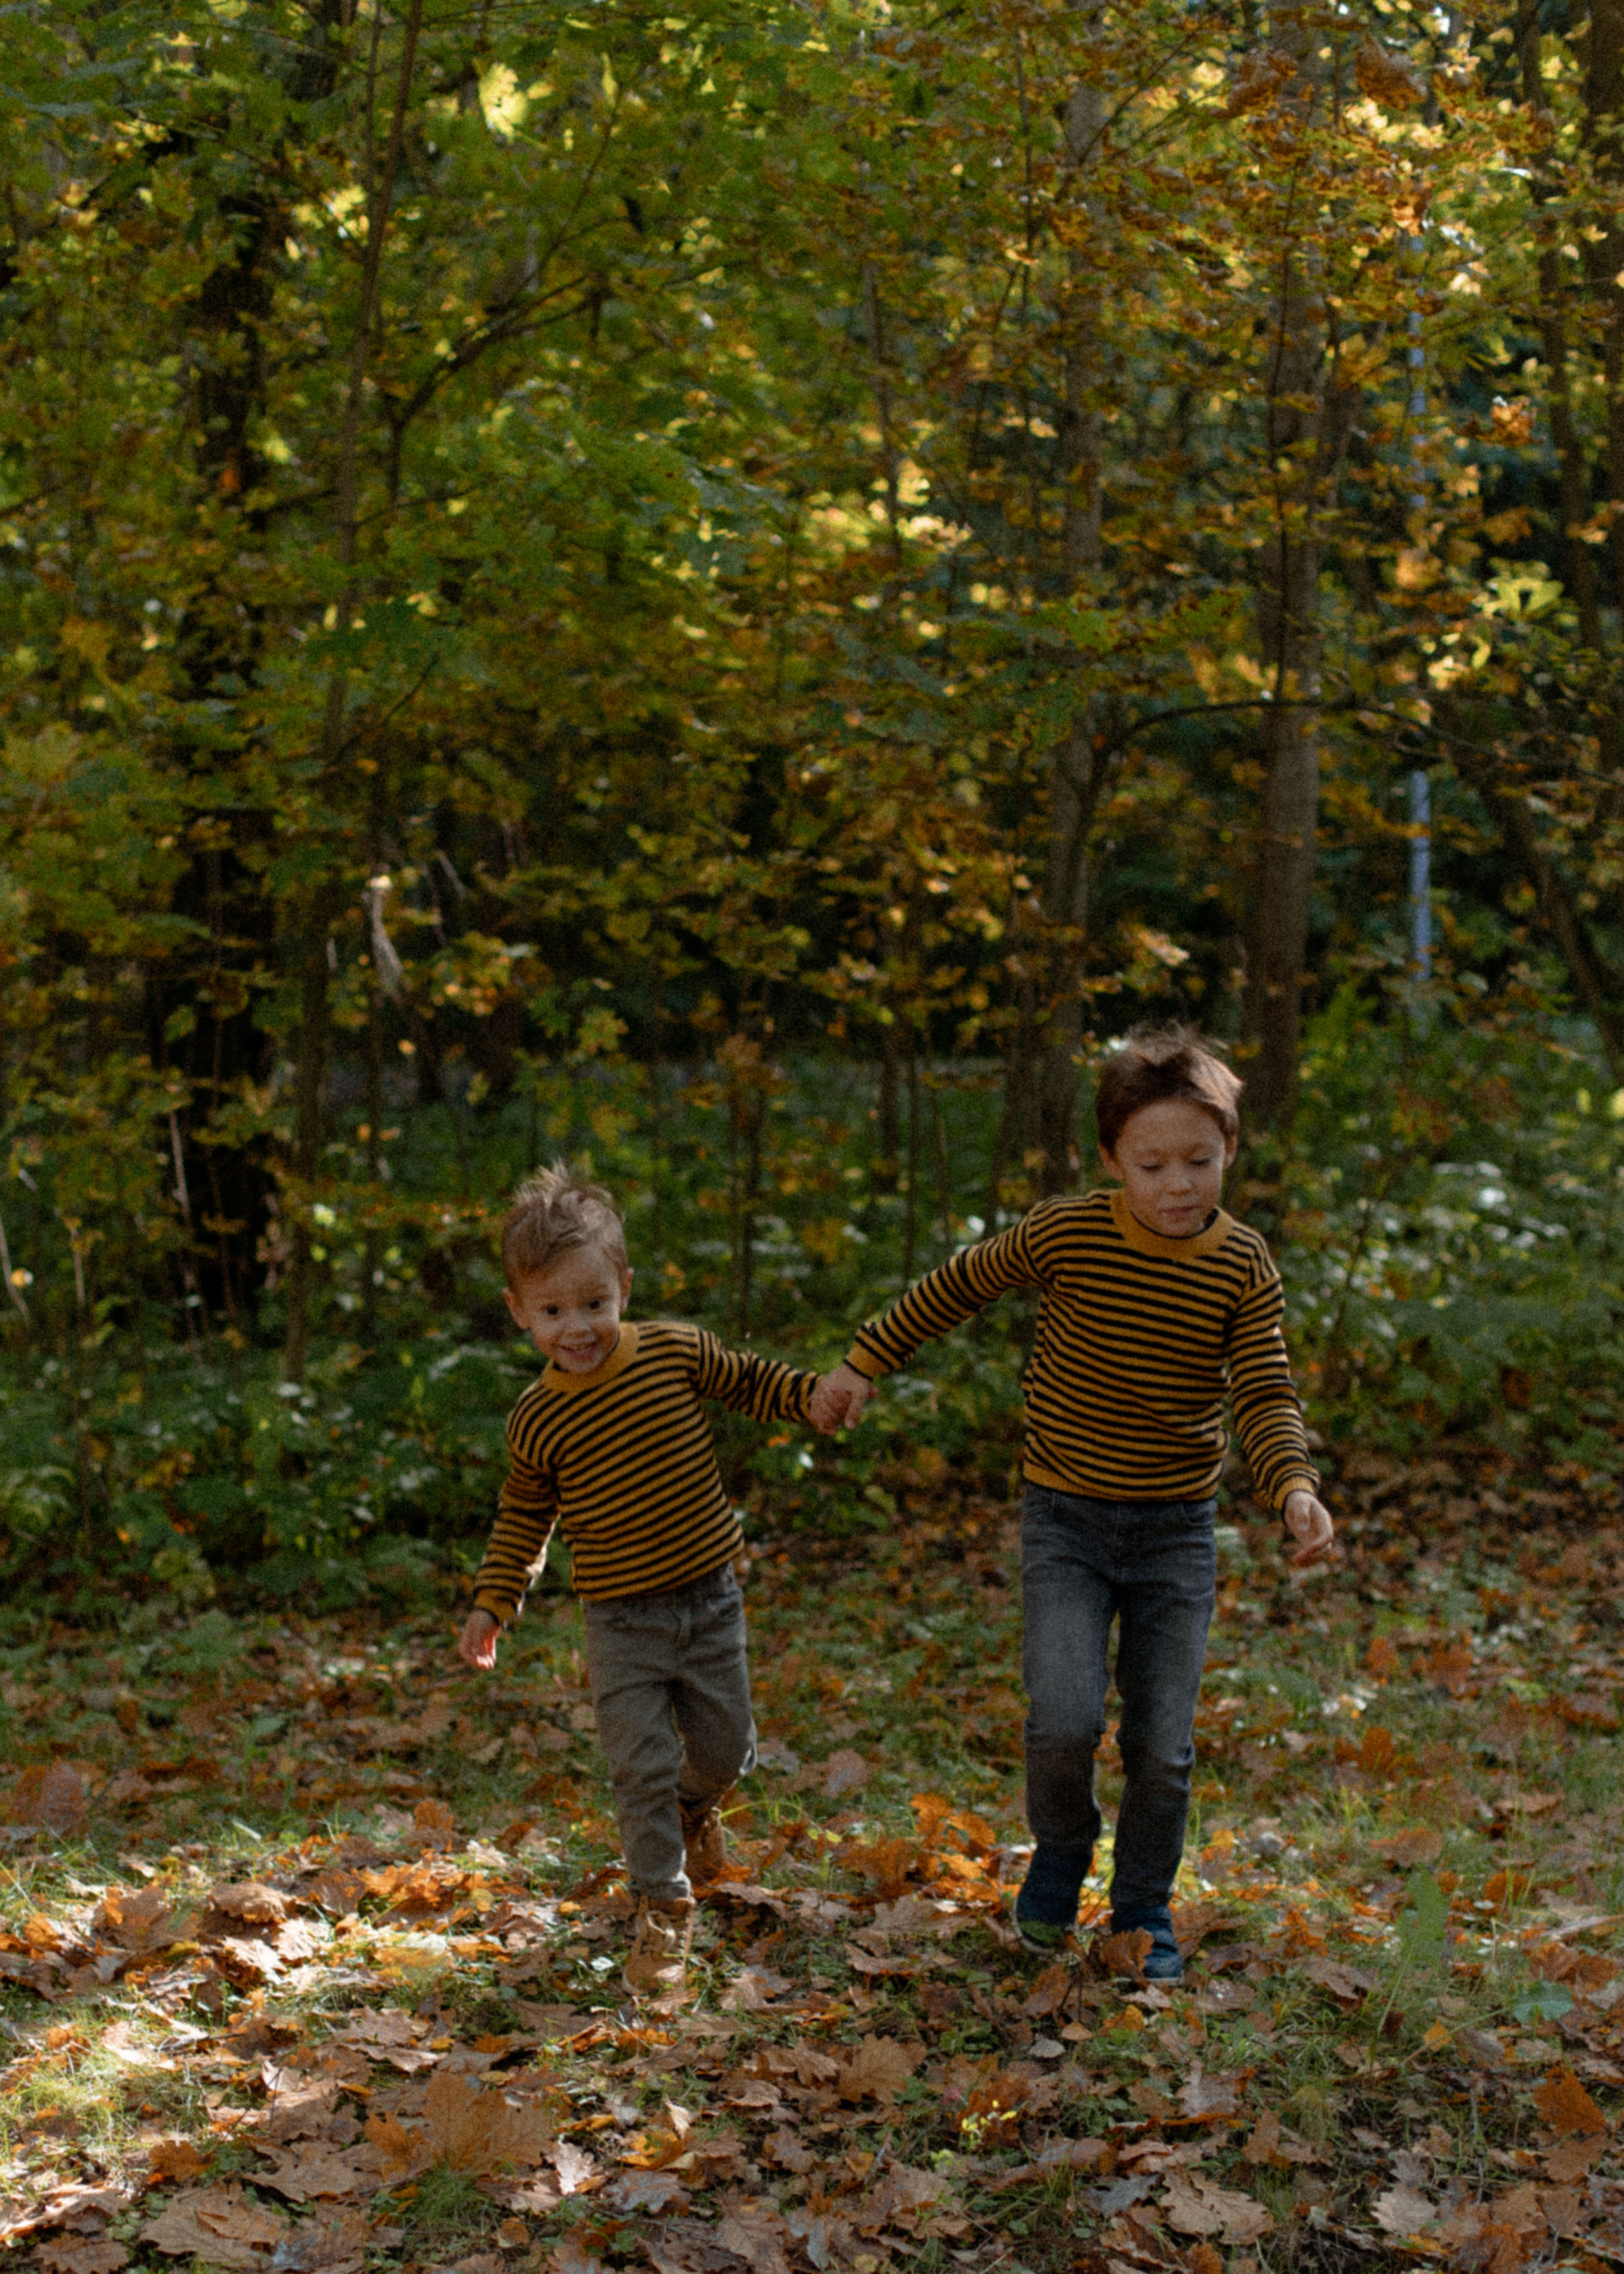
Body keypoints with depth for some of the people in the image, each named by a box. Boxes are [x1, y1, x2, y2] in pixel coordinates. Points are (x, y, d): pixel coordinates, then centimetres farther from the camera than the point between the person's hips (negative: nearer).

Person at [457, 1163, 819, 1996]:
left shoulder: (674, 1351, -9)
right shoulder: (538, 1420, -9)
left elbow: (747, 1380, 9)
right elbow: (524, 1513, 6)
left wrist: (818, 1395, -6)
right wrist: (494, 1603, 4)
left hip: (707, 1597, 2)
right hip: (620, 1619, -2)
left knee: (725, 1747, 12)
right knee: (639, 1766, -5)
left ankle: (695, 1804, 48)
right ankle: (664, 1910, 12)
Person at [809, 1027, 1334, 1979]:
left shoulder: (1244, 1267, -8)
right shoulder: (1066, 1233, -11)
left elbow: (1266, 1394, -13)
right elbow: (957, 1288, 4)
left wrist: (1296, 1488, -32)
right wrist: (865, 1365, 8)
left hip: (1178, 1531, 1)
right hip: (1067, 1518, -1)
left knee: (1164, 1746, 2)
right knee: (1065, 1720, -16)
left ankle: (1144, 1909, 27)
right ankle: (1061, 1847, 17)